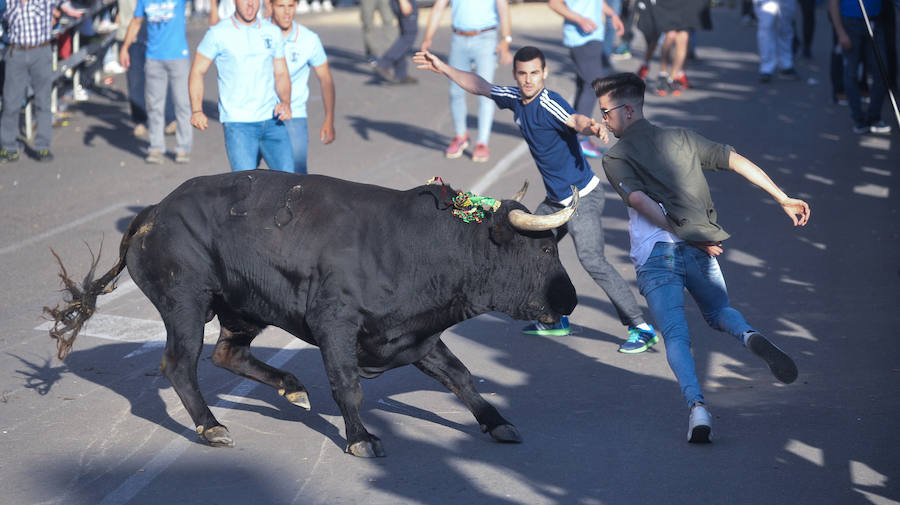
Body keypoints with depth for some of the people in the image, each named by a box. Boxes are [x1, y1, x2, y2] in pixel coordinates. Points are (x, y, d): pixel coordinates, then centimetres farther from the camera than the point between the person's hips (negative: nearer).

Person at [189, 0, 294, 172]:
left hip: (271, 120, 4)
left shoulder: (273, 32, 10)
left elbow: (281, 74, 15)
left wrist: (285, 102, -6)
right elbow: (197, 71, 4)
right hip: (237, 123, -4)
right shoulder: (218, 33, -1)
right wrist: (197, 111, -9)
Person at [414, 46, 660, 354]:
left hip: (582, 198, -10)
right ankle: (555, 319, 33)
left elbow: (575, 120, -42)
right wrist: (444, 68, 24)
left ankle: (641, 329, -18)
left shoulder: (549, 104, -21)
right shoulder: (515, 98, 4)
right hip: (556, 199, 10)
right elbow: (479, 86, 20)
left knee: (592, 260, -21)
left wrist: (588, 126, -64)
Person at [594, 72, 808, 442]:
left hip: (655, 254, -3)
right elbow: (737, 161, 11)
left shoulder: (614, 159, 5)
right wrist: (783, 199, 11)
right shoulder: (680, 138, 17)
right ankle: (750, 337, -13)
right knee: (719, 311, 22)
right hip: (699, 248, 3)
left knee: (676, 335, -2)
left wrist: (684, 235, -12)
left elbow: (642, 202, -10)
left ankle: (697, 406, -25)